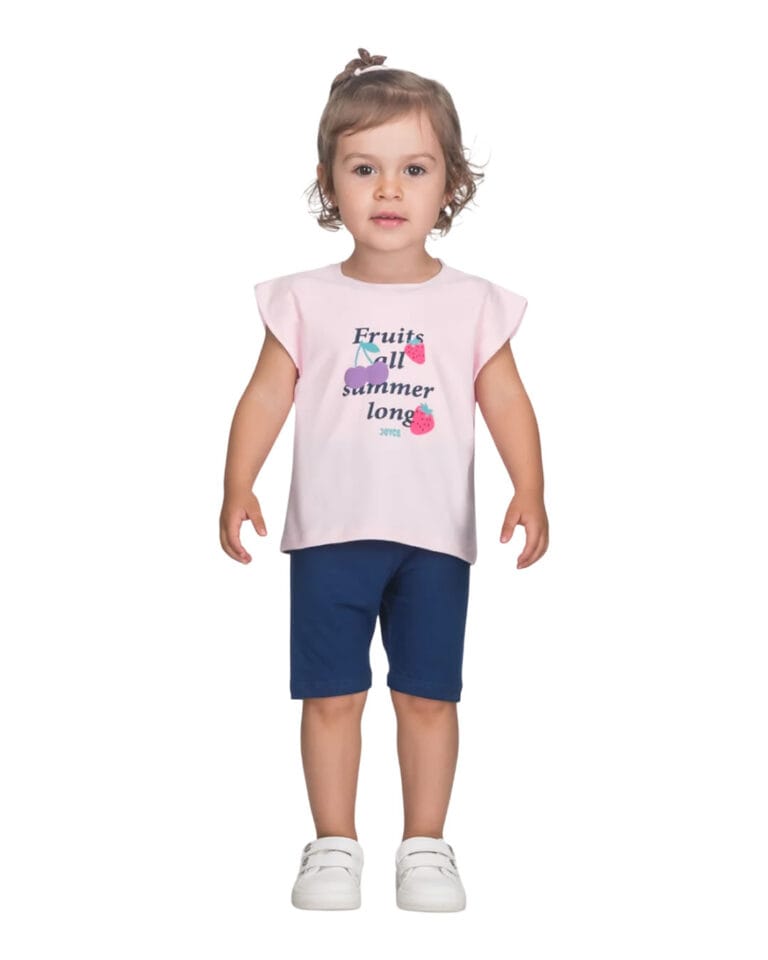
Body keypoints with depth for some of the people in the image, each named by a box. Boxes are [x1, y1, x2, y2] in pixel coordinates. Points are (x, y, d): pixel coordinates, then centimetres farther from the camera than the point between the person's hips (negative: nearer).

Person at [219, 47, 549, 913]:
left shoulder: (473, 304, 1)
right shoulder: (306, 300, 1)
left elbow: (506, 402, -1)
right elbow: (267, 396, -1)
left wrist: (530, 491, -14)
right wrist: (238, 488, -10)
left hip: (436, 537, 0)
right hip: (329, 534, 0)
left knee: (428, 696, 7)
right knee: (330, 695, 6)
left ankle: (425, 845, 21)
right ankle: (334, 844, 19)